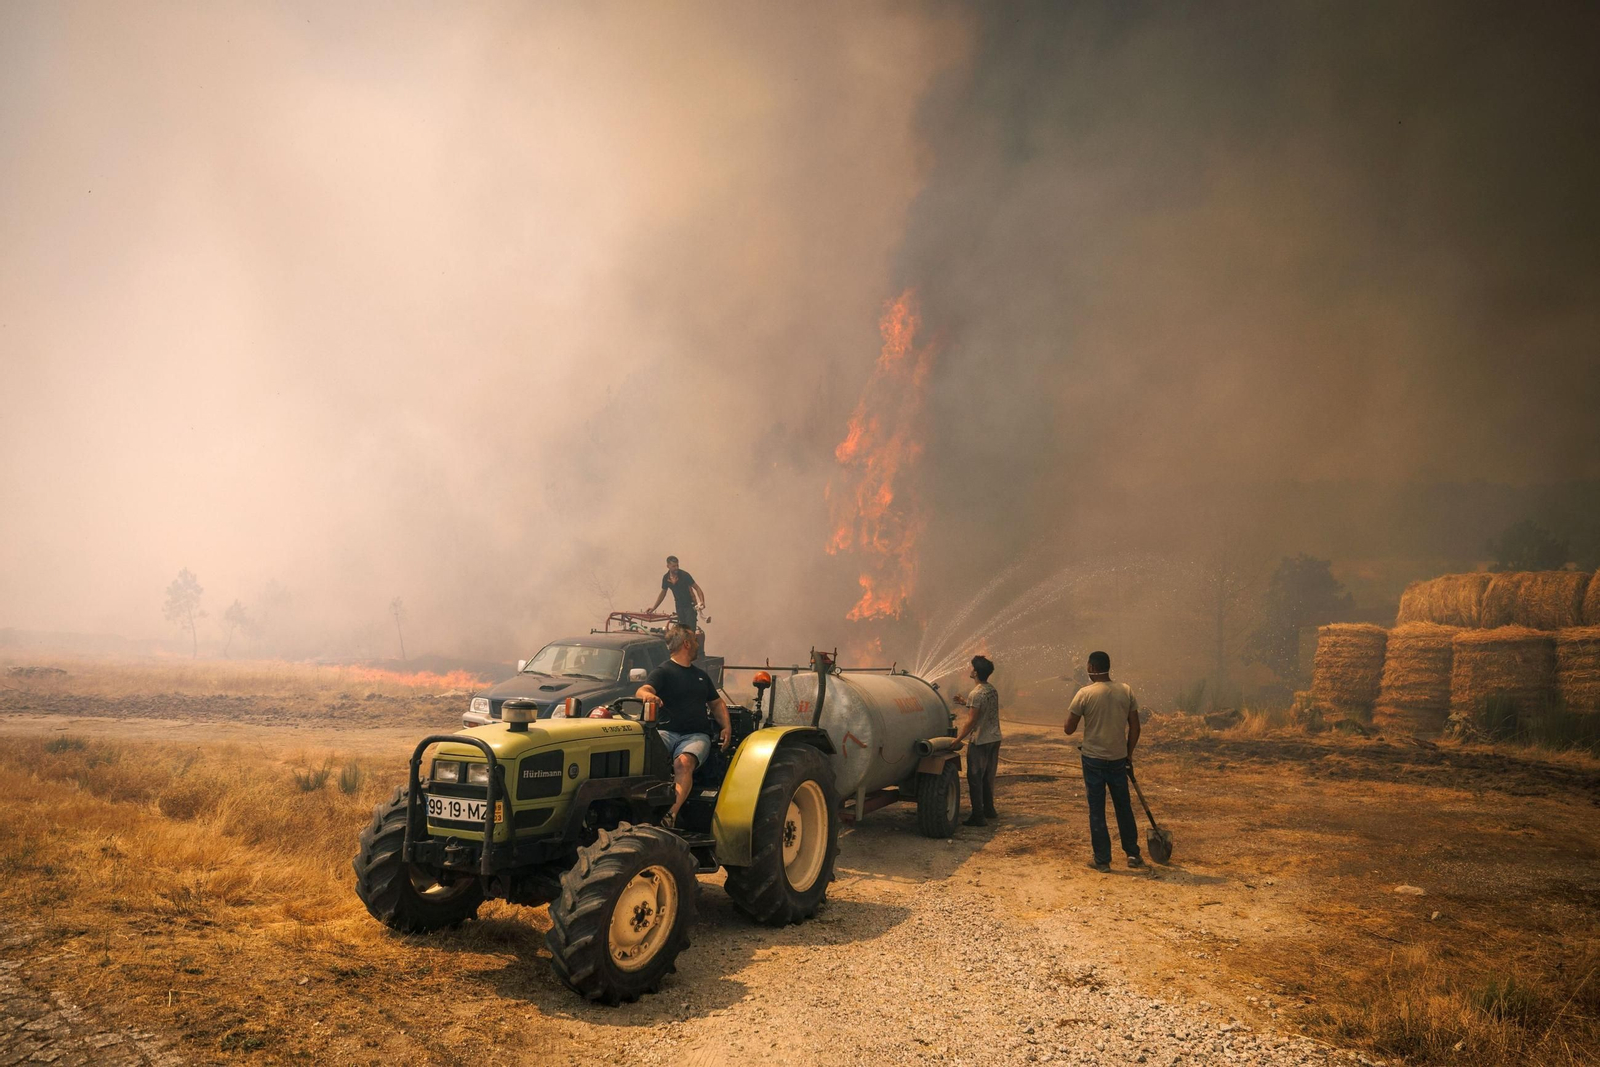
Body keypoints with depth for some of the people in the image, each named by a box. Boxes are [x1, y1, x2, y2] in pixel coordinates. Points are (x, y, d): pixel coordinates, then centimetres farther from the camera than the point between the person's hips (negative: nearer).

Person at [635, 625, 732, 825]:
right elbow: (641, 691, -10)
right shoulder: (663, 671, 8)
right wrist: (648, 695, -36)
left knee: (683, 762, -33)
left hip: (696, 735, 2)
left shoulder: (701, 675, 27)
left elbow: (717, 703, 33)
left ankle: (671, 815, -47)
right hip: (667, 732, -2)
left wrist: (727, 727, 12)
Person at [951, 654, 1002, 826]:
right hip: (994, 739, 8)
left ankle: (977, 815, -1)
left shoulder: (976, 694, -19)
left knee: (975, 778, -2)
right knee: (988, 777, 18)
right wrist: (965, 702, 22)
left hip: (980, 742, -8)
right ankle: (989, 809, 27)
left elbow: (971, 721, -21)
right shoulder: (992, 690, 7)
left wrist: (957, 740, -16)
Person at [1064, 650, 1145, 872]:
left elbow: (1069, 729, -8)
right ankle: (1133, 854, 23)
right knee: (1124, 807, 17)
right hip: (1118, 759, 3)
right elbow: (1134, 727, 3)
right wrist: (1129, 753, 15)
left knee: (1096, 810, 5)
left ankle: (1102, 860, 9)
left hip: (1093, 759, -3)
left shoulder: (1085, 694, -12)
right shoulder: (1126, 691, -1)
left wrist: (1073, 713, 11)